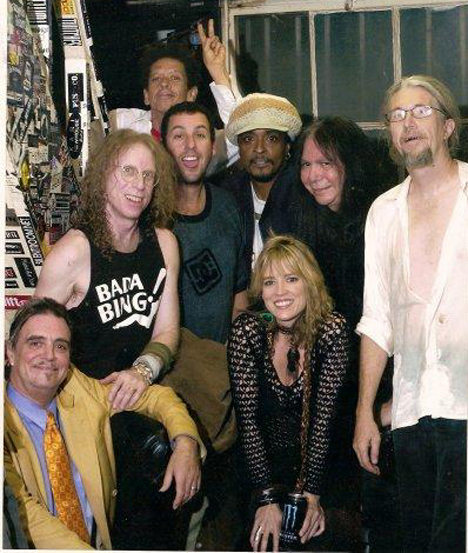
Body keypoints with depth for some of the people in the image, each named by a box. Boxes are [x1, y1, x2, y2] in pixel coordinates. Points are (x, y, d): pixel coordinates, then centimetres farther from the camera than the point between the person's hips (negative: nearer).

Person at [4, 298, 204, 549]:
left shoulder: (78, 390, 3)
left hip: (101, 540, 6)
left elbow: (155, 396, 11)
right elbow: (27, 514, -18)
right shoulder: (7, 423, -12)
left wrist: (185, 443, -7)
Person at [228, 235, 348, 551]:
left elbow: (324, 416, -14)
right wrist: (267, 498, -23)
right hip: (258, 458, -1)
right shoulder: (248, 331, -15)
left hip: (314, 460, 1)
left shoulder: (332, 331, -14)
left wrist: (311, 492, -21)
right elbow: (248, 418, -16)